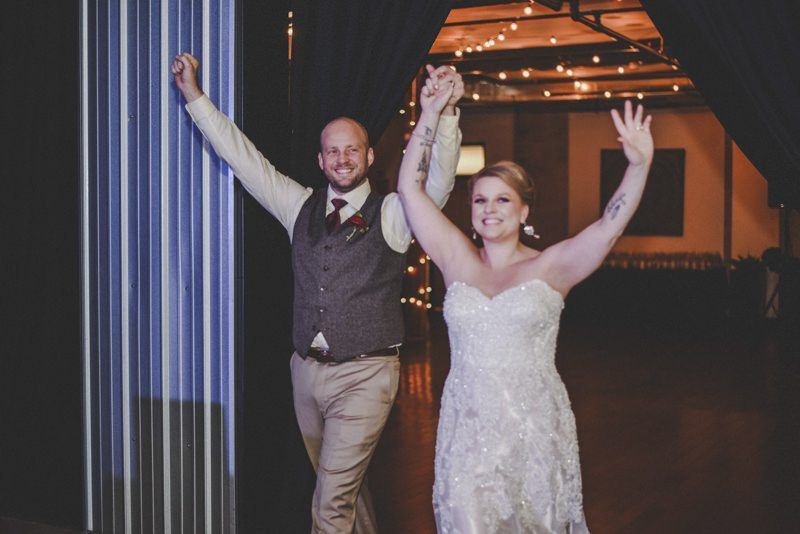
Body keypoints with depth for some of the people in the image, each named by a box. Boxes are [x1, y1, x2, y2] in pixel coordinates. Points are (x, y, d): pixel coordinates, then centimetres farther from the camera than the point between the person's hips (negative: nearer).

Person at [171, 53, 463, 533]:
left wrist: (443, 114, -37)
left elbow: (437, 180, -20)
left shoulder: (391, 214, -3)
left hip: (364, 375, -5)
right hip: (307, 370, 5)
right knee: (344, 487, 19)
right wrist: (194, 95, 8)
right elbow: (245, 158, 10)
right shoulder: (301, 207, 9)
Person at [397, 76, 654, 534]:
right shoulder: (457, 259, 6)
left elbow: (609, 227, -14)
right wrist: (430, 115, 1)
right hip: (467, 428, 1)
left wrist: (639, 168, -28)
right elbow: (411, 190, 4)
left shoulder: (549, 268, 0)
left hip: (535, 428, -1)